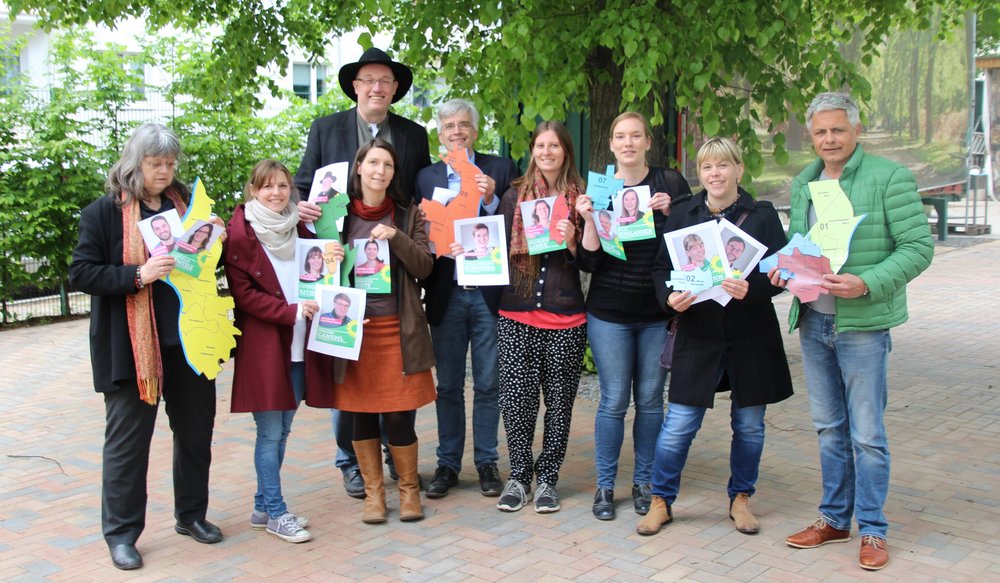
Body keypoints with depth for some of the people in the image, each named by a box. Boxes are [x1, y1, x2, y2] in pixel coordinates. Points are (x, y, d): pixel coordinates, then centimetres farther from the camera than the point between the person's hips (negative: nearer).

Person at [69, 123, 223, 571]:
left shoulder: (187, 204, 10)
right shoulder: (104, 212, -4)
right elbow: (81, 273, -9)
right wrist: (138, 275, -21)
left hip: (189, 341, 5)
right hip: (131, 345, -5)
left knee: (195, 430, 14)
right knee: (127, 439, 4)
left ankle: (191, 514, 31)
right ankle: (121, 533, 18)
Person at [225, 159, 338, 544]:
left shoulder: (298, 228, 13)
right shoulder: (240, 234, -6)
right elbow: (243, 293, -10)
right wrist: (291, 311, -19)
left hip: (298, 345, 6)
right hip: (263, 344, -6)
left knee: (282, 430, 12)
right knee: (270, 432, 0)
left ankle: (264, 506, 24)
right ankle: (275, 513, 10)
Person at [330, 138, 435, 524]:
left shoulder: (408, 213, 6)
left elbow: (424, 268, -2)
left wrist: (396, 237, -15)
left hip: (398, 328, -1)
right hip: (354, 326, 1)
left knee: (398, 416, -2)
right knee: (362, 413, 7)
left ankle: (409, 488, 19)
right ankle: (373, 491, 23)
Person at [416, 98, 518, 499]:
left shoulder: (501, 170, 3)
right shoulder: (426, 177, 9)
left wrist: (492, 200, -17)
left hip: (489, 292, -1)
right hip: (446, 295, 2)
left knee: (489, 385, 7)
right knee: (448, 386, 10)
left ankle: (486, 463, 20)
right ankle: (447, 464, 21)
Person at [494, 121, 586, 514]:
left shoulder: (580, 198, 5)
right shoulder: (513, 196, 10)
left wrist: (571, 241, -14)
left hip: (566, 318, -1)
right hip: (517, 315, 1)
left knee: (559, 401, 5)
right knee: (516, 400, 0)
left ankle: (547, 477, 19)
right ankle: (519, 475, 16)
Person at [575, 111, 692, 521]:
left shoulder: (670, 184, 2)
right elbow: (588, 262, -1)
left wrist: (670, 214, -15)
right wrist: (589, 221, -16)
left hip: (659, 313, 1)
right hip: (609, 314, 0)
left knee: (650, 399, 7)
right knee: (614, 400, 0)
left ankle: (644, 482, 21)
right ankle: (605, 485, 13)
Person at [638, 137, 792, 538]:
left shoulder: (762, 215, 2)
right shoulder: (682, 213, 5)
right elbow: (661, 268, 6)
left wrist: (751, 289, -22)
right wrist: (670, 298, -15)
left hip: (751, 337, 1)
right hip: (698, 335, 0)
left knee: (749, 424, 12)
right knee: (678, 425, -2)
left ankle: (740, 499, 31)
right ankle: (661, 501, 17)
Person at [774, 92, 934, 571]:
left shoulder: (889, 178, -9)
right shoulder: (802, 184, 11)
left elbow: (918, 247, -12)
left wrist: (866, 285, -24)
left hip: (863, 324, -6)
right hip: (812, 321, 6)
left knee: (867, 434, 2)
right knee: (829, 428, 15)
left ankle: (872, 529, 17)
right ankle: (834, 518, 28)